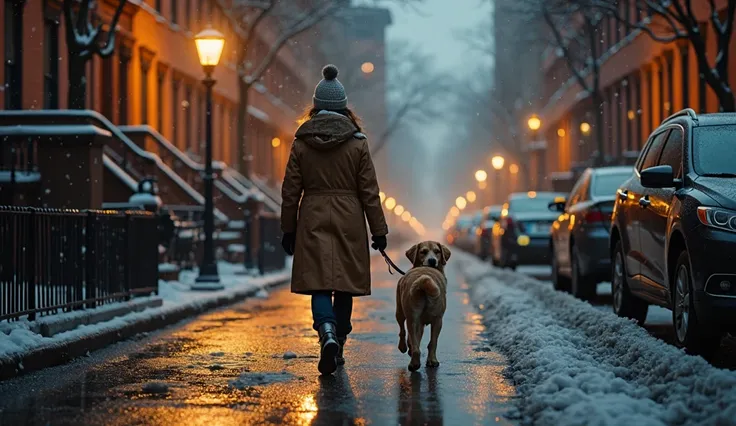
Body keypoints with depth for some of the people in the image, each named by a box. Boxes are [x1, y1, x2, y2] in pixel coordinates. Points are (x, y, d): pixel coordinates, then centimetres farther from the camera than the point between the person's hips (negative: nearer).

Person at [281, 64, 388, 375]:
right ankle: (337, 349, 17)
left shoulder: (302, 142, 0)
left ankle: (328, 333, -28)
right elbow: (369, 190, -2)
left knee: (319, 283, -2)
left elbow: (291, 190, 2)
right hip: (349, 221, 0)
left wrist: (288, 230, 10)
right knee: (344, 284, 10)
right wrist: (379, 230, 4)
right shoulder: (357, 143, -3)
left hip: (313, 221, 0)